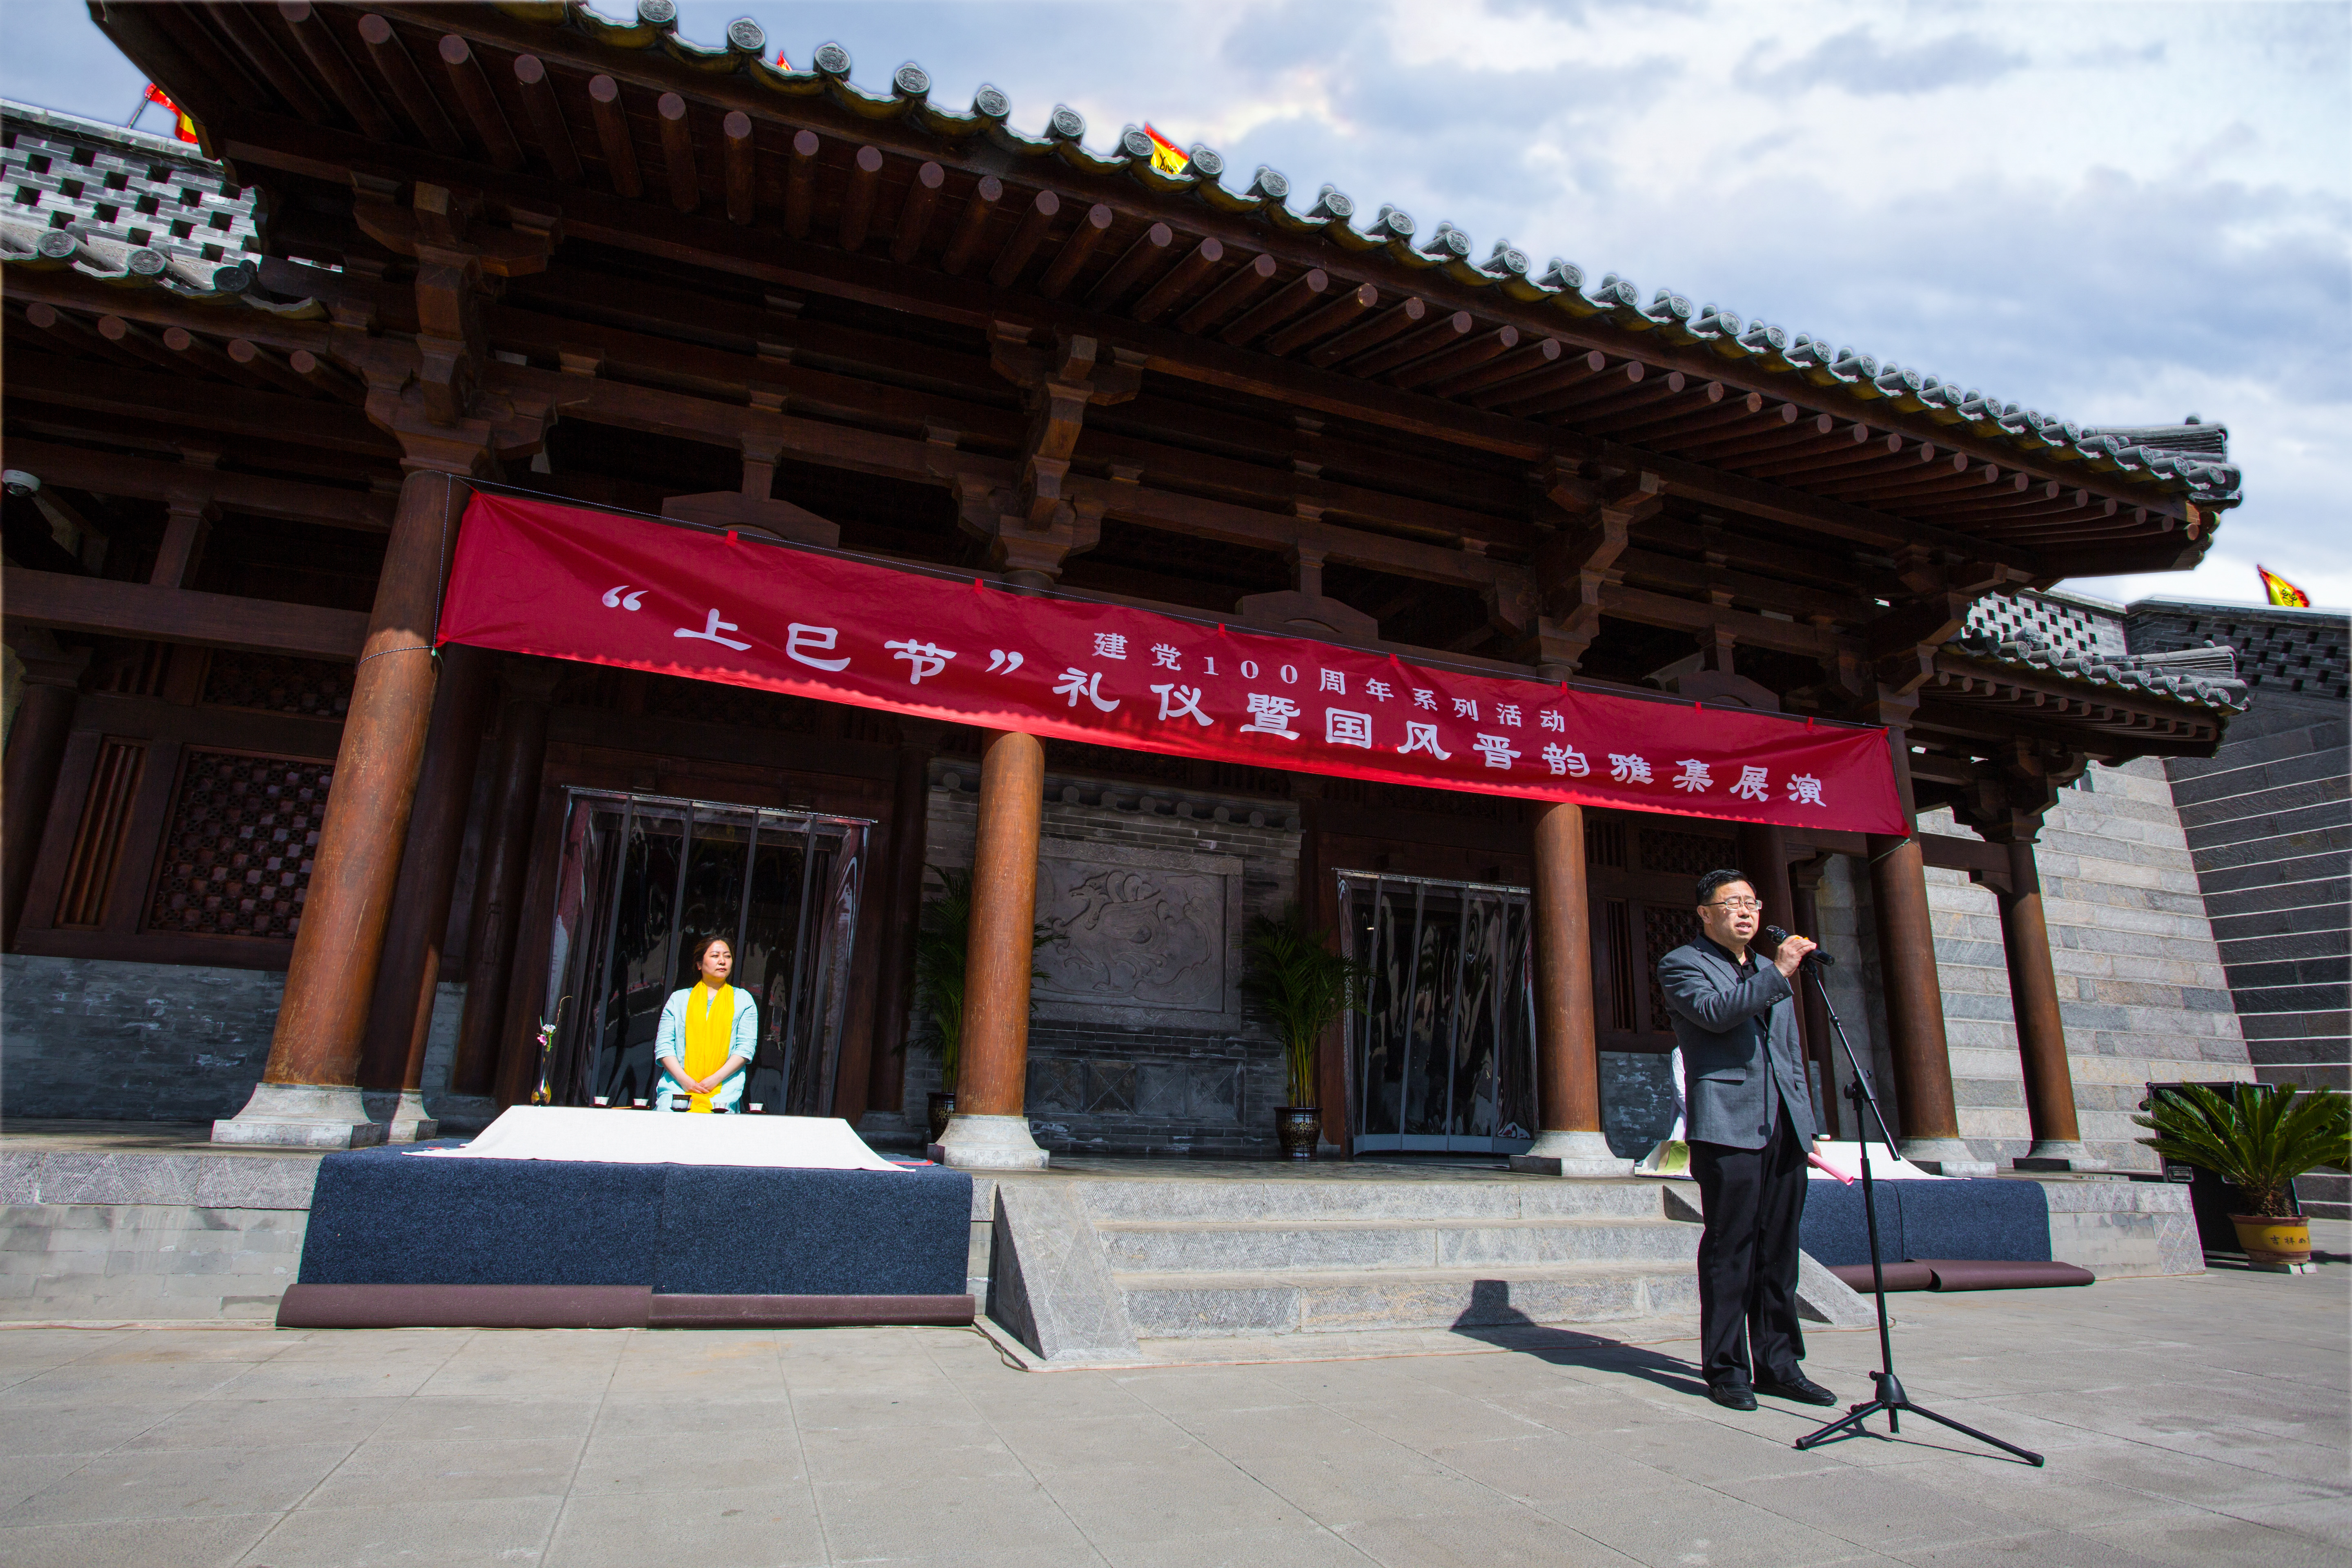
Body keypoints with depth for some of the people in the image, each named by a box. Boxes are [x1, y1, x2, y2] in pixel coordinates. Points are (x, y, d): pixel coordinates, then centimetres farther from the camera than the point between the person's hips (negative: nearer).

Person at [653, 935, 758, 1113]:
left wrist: (715, 1079, -8)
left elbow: (747, 1046, 5)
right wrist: (684, 1080, -8)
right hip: (678, 1088, 1)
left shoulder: (743, 999, 16)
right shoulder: (679, 998, 18)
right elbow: (664, 1044, 8)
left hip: (722, 1091, -1)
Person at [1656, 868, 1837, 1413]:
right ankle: (1726, 1369, 4)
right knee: (1729, 1251, -4)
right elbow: (1715, 1012, -17)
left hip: (1783, 1129, 7)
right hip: (1727, 1128, -6)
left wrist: (1806, 1124, 18)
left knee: (1779, 1251, 8)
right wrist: (1778, 974, -19)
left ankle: (1779, 1364, 17)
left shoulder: (1770, 973, 24)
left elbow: (1792, 1055, 25)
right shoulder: (1682, 965, 3)